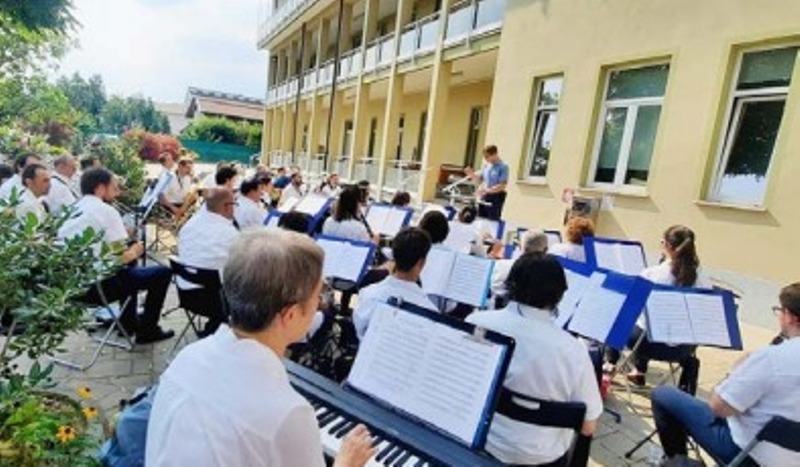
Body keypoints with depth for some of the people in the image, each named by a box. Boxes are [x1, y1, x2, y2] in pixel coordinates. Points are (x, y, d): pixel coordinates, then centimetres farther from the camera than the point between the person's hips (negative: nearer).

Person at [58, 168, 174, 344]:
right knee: (163, 272, 2)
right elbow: (122, 258, -19)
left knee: (129, 270, 32)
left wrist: (128, 250, 17)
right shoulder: (106, 210, -14)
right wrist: (135, 251, 2)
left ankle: (128, 323, 36)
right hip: (96, 287, -9)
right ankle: (147, 330, 11)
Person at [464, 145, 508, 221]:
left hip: (496, 198, -7)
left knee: (493, 221, -6)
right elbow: (479, 180, 17)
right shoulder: (487, 166, 10)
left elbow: (502, 186, -17)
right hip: (484, 197, 7)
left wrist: (487, 190, -23)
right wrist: (472, 174, -2)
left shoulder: (503, 167, -10)